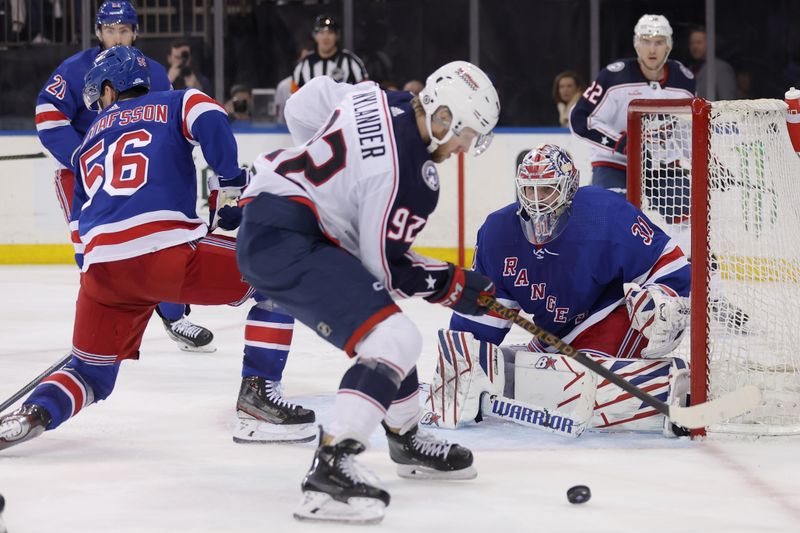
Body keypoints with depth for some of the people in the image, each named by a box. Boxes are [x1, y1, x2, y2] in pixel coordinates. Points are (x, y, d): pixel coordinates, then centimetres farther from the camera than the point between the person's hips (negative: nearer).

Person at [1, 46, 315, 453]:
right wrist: (230, 183, 1)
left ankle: (33, 414, -6)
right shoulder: (173, 104, 20)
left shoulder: (89, 142, 33)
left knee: (91, 371, 24)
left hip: (102, 268, 5)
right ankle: (257, 397, 0)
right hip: (167, 249, -5)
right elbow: (209, 121, -5)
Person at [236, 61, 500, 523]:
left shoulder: (376, 100, 4)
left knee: (384, 325, 25)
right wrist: (456, 286, 0)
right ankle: (330, 472, -26)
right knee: (395, 341, -20)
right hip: (285, 242, -11)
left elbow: (301, 106, 18)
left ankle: (407, 439, 43)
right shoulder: (412, 175, -18)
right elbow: (386, 267, -13)